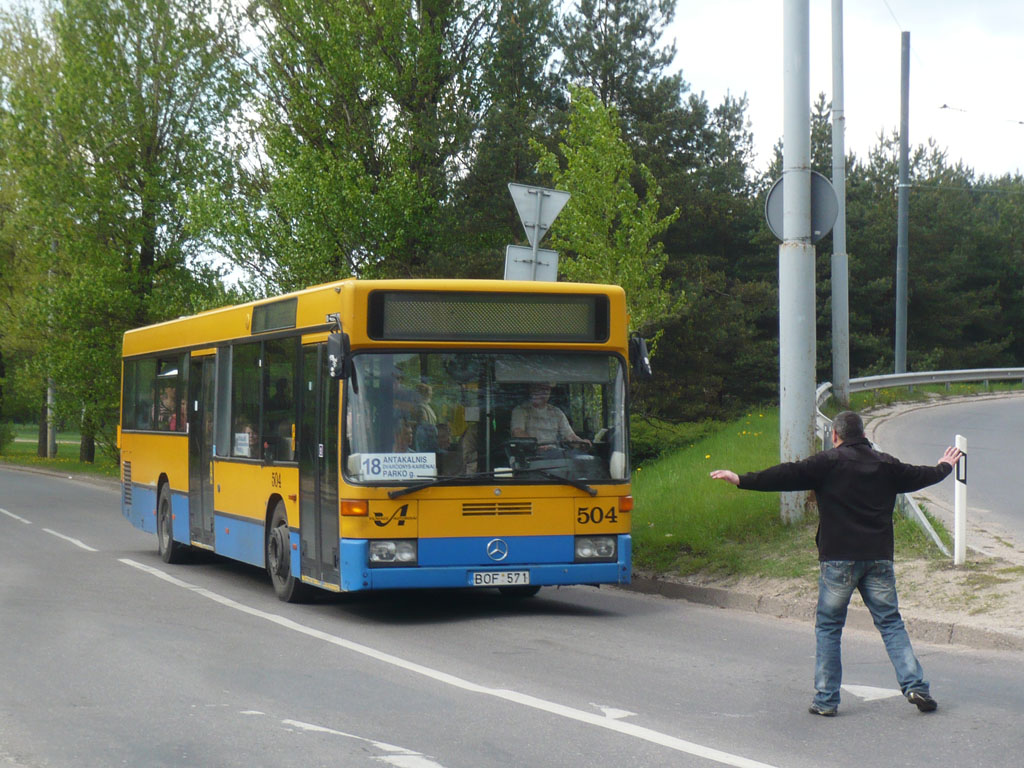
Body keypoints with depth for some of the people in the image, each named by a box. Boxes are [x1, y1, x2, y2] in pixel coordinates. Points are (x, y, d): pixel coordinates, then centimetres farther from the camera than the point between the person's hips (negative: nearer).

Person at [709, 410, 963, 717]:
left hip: (839, 558, -4)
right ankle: (915, 686, 0)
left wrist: (742, 480, -9)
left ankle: (825, 699, 4)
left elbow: (788, 475, -11)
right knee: (891, 622, 10)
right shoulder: (886, 464, 13)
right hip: (879, 557, 4)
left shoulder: (828, 462, -2)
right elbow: (919, 476, 31)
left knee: (828, 627, 5)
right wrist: (944, 467, 52)